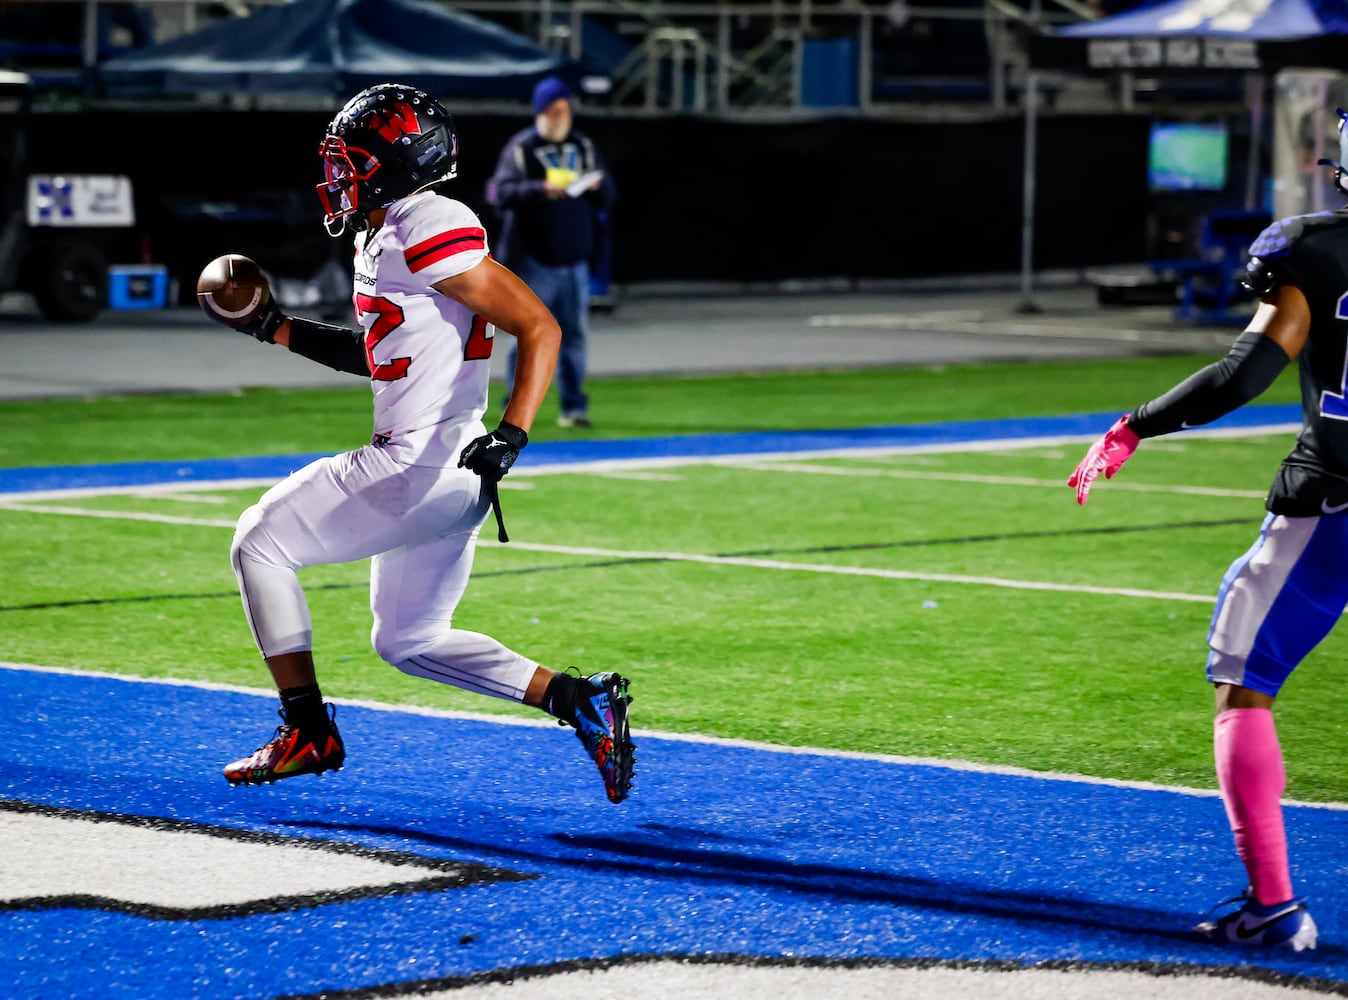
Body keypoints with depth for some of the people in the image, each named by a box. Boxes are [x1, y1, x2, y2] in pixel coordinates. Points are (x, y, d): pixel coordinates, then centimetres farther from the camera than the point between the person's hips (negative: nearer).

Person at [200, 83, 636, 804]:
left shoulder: (428, 232, -18)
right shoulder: (380, 238, 13)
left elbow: (539, 327, -21)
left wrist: (511, 436, -31)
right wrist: (276, 328, 24)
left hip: (419, 468, -10)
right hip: (443, 475, 10)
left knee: (259, 544, 1)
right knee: (409, 642, 19)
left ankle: (307, 732, 4)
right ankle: (576, 699, 11)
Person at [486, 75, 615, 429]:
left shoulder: (584, 147, 13)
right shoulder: (520, 148, -3)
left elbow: (607, 197, 13)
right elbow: (501, 192, -13)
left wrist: (598, 186, -10)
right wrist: (540, 190, -28)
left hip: (574, 262, 4)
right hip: (534, 260, -4)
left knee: (573, 336, 6)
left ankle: (573, 406, 12)